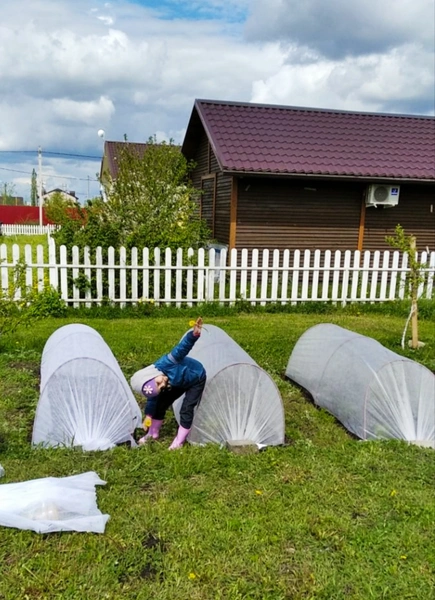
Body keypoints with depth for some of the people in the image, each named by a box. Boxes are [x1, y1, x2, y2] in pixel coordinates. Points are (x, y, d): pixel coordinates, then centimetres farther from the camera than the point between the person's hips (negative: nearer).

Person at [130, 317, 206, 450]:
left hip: (196, 378, -6)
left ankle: (179, 442, 5)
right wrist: (148, 415, -2)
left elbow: (182, 348, -53)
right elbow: (153, 401, -5)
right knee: (161, 403, 6)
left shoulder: (165, 364, -43)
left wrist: (194, 334, -68)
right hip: (180, 382, 6)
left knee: (186, 409, -11)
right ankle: (153, 434, 27)